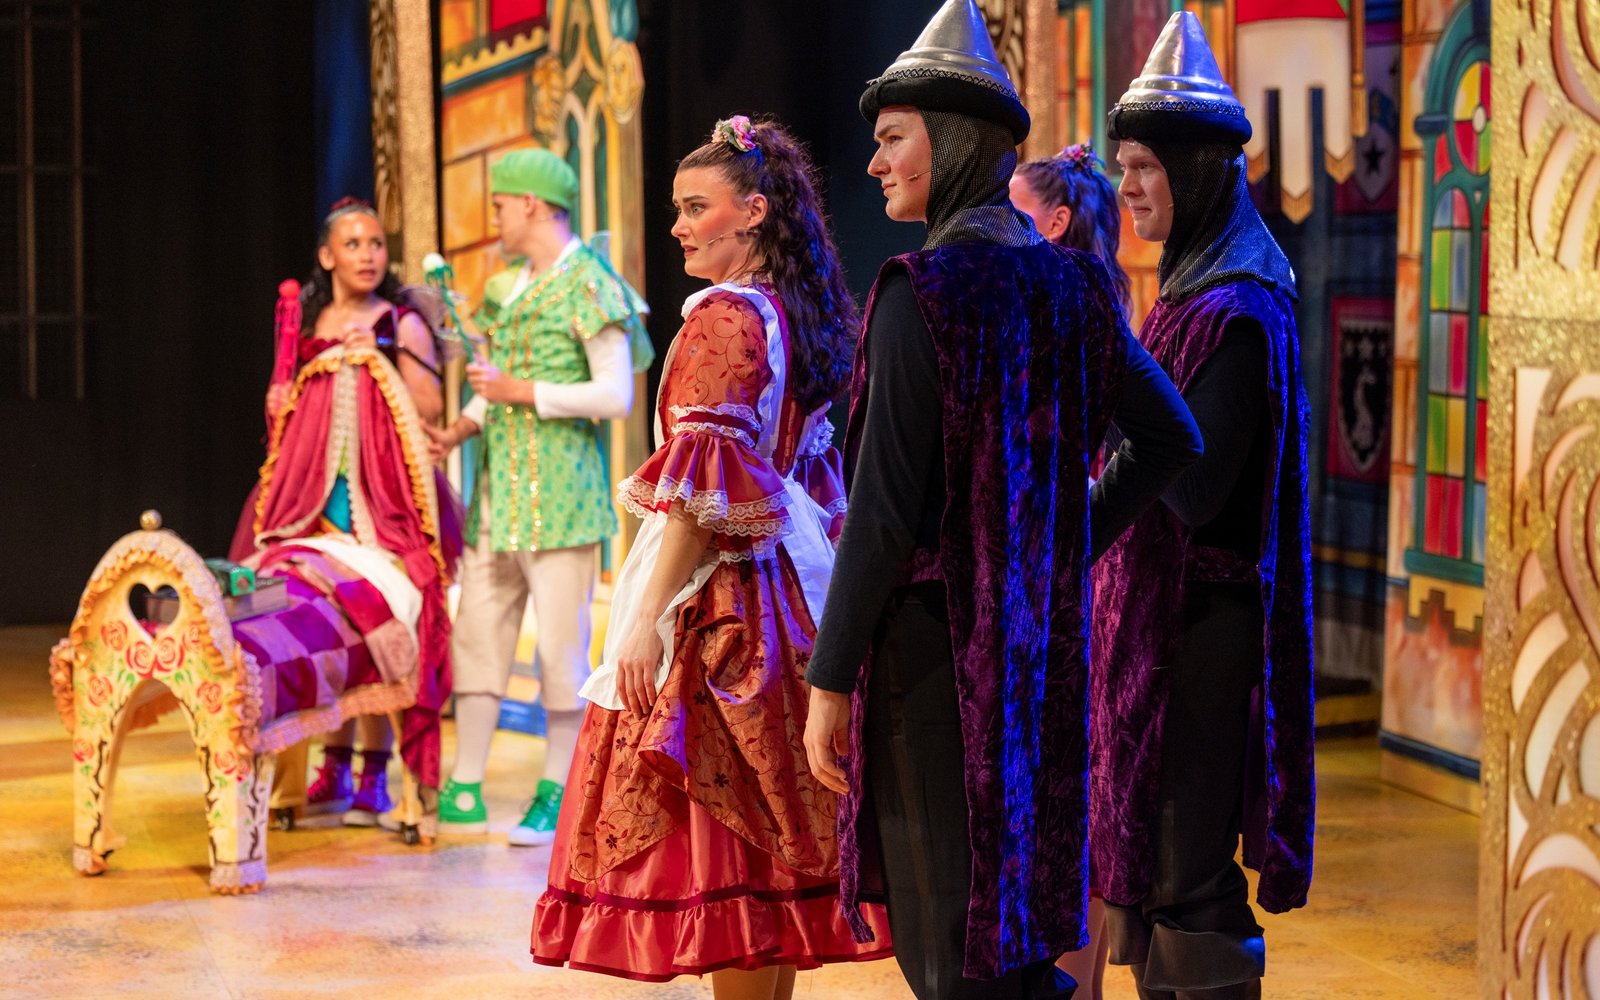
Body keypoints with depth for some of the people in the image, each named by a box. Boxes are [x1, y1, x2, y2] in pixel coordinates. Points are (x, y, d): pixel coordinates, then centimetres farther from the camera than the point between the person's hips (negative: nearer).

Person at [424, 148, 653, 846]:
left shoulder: (592, 288, -7)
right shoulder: (508, 289, 17)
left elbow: (616, 396, -14)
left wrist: (522, 391, -14)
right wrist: (459, 430, 6)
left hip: (560, 495, -8)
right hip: (496, 494, 8)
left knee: (560, 644, -3)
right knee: (476, 636, 6)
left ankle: (554, 799, 5)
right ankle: (464, 795, 10)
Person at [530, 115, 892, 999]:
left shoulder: (726, 315, -12)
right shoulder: (805, 313, 13)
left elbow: (702, 488, -18)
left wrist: (648, 620, -18)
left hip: (715, 595, -9)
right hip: (787, 586, 9)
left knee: (715, 839, -6)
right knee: (772, 839, 10)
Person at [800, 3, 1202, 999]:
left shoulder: (923, 289, -15)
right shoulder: (1070, 283, 7)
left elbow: (885, 507, -18)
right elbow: (1173, 440, 14)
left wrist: (830, 682, -14)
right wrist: (1073, 547, 14)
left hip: (933, 637, -7)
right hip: (1042, 636, 7)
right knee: (1022, 909, 17)